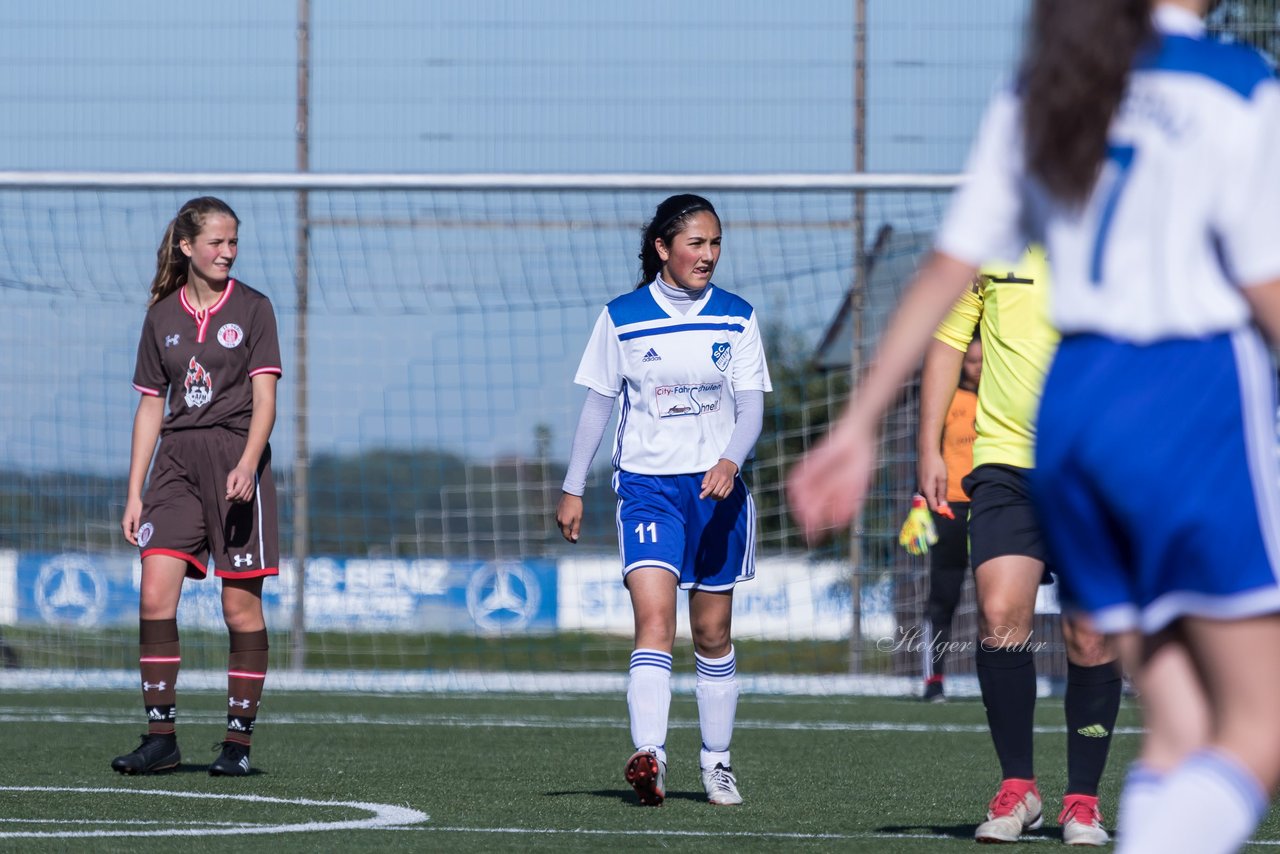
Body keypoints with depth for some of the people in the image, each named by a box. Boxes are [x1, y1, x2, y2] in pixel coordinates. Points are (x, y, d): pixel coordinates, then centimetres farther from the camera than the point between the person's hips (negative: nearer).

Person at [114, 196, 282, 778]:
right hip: (176, 463, 3)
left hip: (236, 459, -3)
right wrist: (134, 493, 9)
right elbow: (150, 406, 14)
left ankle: (239, 740, 6)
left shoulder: (251, 308, 2)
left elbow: (264, 398, -4)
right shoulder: (162, 316, 11)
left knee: (241, 606, -2)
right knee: (154, 594, -10)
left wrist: (246, 464, -21)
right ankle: (161, 738, -7)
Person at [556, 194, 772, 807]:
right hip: (645, 485, -2)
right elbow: (597, 405, 7)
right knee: (654, 618, -19)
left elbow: (751, 407, 1)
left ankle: (716, 762, 22)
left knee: (713, 632, 9)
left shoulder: (736, 318, 4)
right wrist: (573, 490, 6)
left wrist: (730, 461, -19)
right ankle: (649, 756, -31)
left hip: (716, 488, 2)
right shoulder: (622, 318, 0)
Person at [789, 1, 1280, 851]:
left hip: (1070, 402, 7)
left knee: (1181, 732, 10)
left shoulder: (1032, 101, 10)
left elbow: (946, 271, 10)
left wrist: (860, 423, 14)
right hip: (1194, 402, -7)